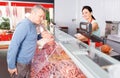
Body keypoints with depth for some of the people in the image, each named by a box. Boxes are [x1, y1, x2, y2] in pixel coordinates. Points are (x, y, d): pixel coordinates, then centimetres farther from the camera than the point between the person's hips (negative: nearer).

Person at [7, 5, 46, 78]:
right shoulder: (24, 25, -23)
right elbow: (13, 45, -26)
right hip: (20, 63, -9)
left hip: (27, 62, 9)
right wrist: (11, 65, -22)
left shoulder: (32, 25, 6)